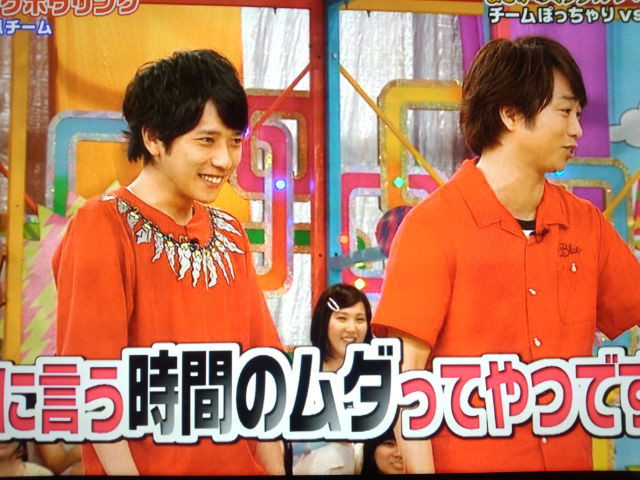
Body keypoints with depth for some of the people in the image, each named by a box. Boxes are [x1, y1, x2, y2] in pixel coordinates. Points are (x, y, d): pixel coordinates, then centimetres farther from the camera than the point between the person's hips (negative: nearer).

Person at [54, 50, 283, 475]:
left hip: (240, 464, 6)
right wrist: (125, 471, -20)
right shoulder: (103, 227, -13)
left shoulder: (231, 234, 5)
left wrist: (274, 468, 1)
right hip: (146, 464, -6)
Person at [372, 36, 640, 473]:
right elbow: (406, 373, -14)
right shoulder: (432, 225, -12)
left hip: (569, 459, 5)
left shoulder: (588, 225, 2)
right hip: (467, 462, -5)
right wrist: (420, 469, -19)